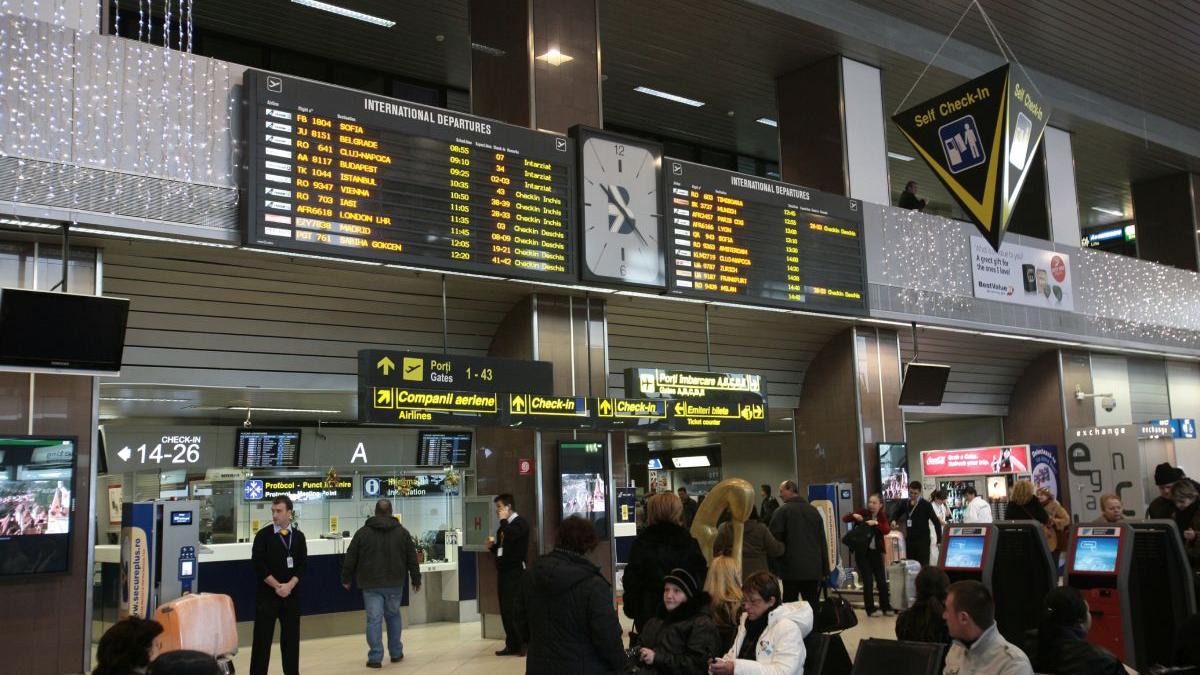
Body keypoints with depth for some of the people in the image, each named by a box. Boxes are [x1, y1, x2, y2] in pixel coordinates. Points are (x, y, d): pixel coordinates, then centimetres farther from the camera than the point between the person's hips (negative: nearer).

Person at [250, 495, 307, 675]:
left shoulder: (298, 536, 6)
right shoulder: (263, 535, -2)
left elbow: (302, 565, 2)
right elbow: (259, 566, -8)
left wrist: (289, 585, -12)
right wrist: (277, 586, -13)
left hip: (291, 594, 3)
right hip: (267, 594, -2)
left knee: (291, 637, 8)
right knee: (262, 638, -2)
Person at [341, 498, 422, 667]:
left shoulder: (363, 532, 0)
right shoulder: (402, 532, 3)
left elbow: (350, 558, 3)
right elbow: (412, 559, 5)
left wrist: (346, 579, 14)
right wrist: (416, 580, 13)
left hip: (371, 584, -1)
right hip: (395, 583, 2)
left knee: (374, 619, 0)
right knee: (393, 616, 16)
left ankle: (375, 657, -3)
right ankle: (396, 653, 22)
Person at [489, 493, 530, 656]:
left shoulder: (521, 523, -7)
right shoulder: (503, 527, 18)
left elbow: (511, 535, -27)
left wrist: (503, 520, -13)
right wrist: (492, 545, 5)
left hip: (516, 571, -8)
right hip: (503, 571, 8)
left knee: (513, 609, -11)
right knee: (505, 610, 8)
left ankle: (523, 644, -4)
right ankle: (512, 645, 14)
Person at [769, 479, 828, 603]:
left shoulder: (782, 511, -5)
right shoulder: (814, 511, 12)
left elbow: (774, 539, -8)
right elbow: (822, 542, 14)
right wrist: (825, 570, 15)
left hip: (791, 569, -4)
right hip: (814, 570, 4)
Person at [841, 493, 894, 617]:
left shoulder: (882, 516, 2)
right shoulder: (863, 512, -4)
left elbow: (887, 530, -15)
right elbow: (844, 519, -5)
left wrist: (876, 523, -29)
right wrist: (854, 515, -23)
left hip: (876, 552, 3)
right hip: (862, 551, -2)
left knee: (882, 580, 6)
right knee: (868, 580, -3)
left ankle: (886, 607, 20)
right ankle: (871, 609, 6)